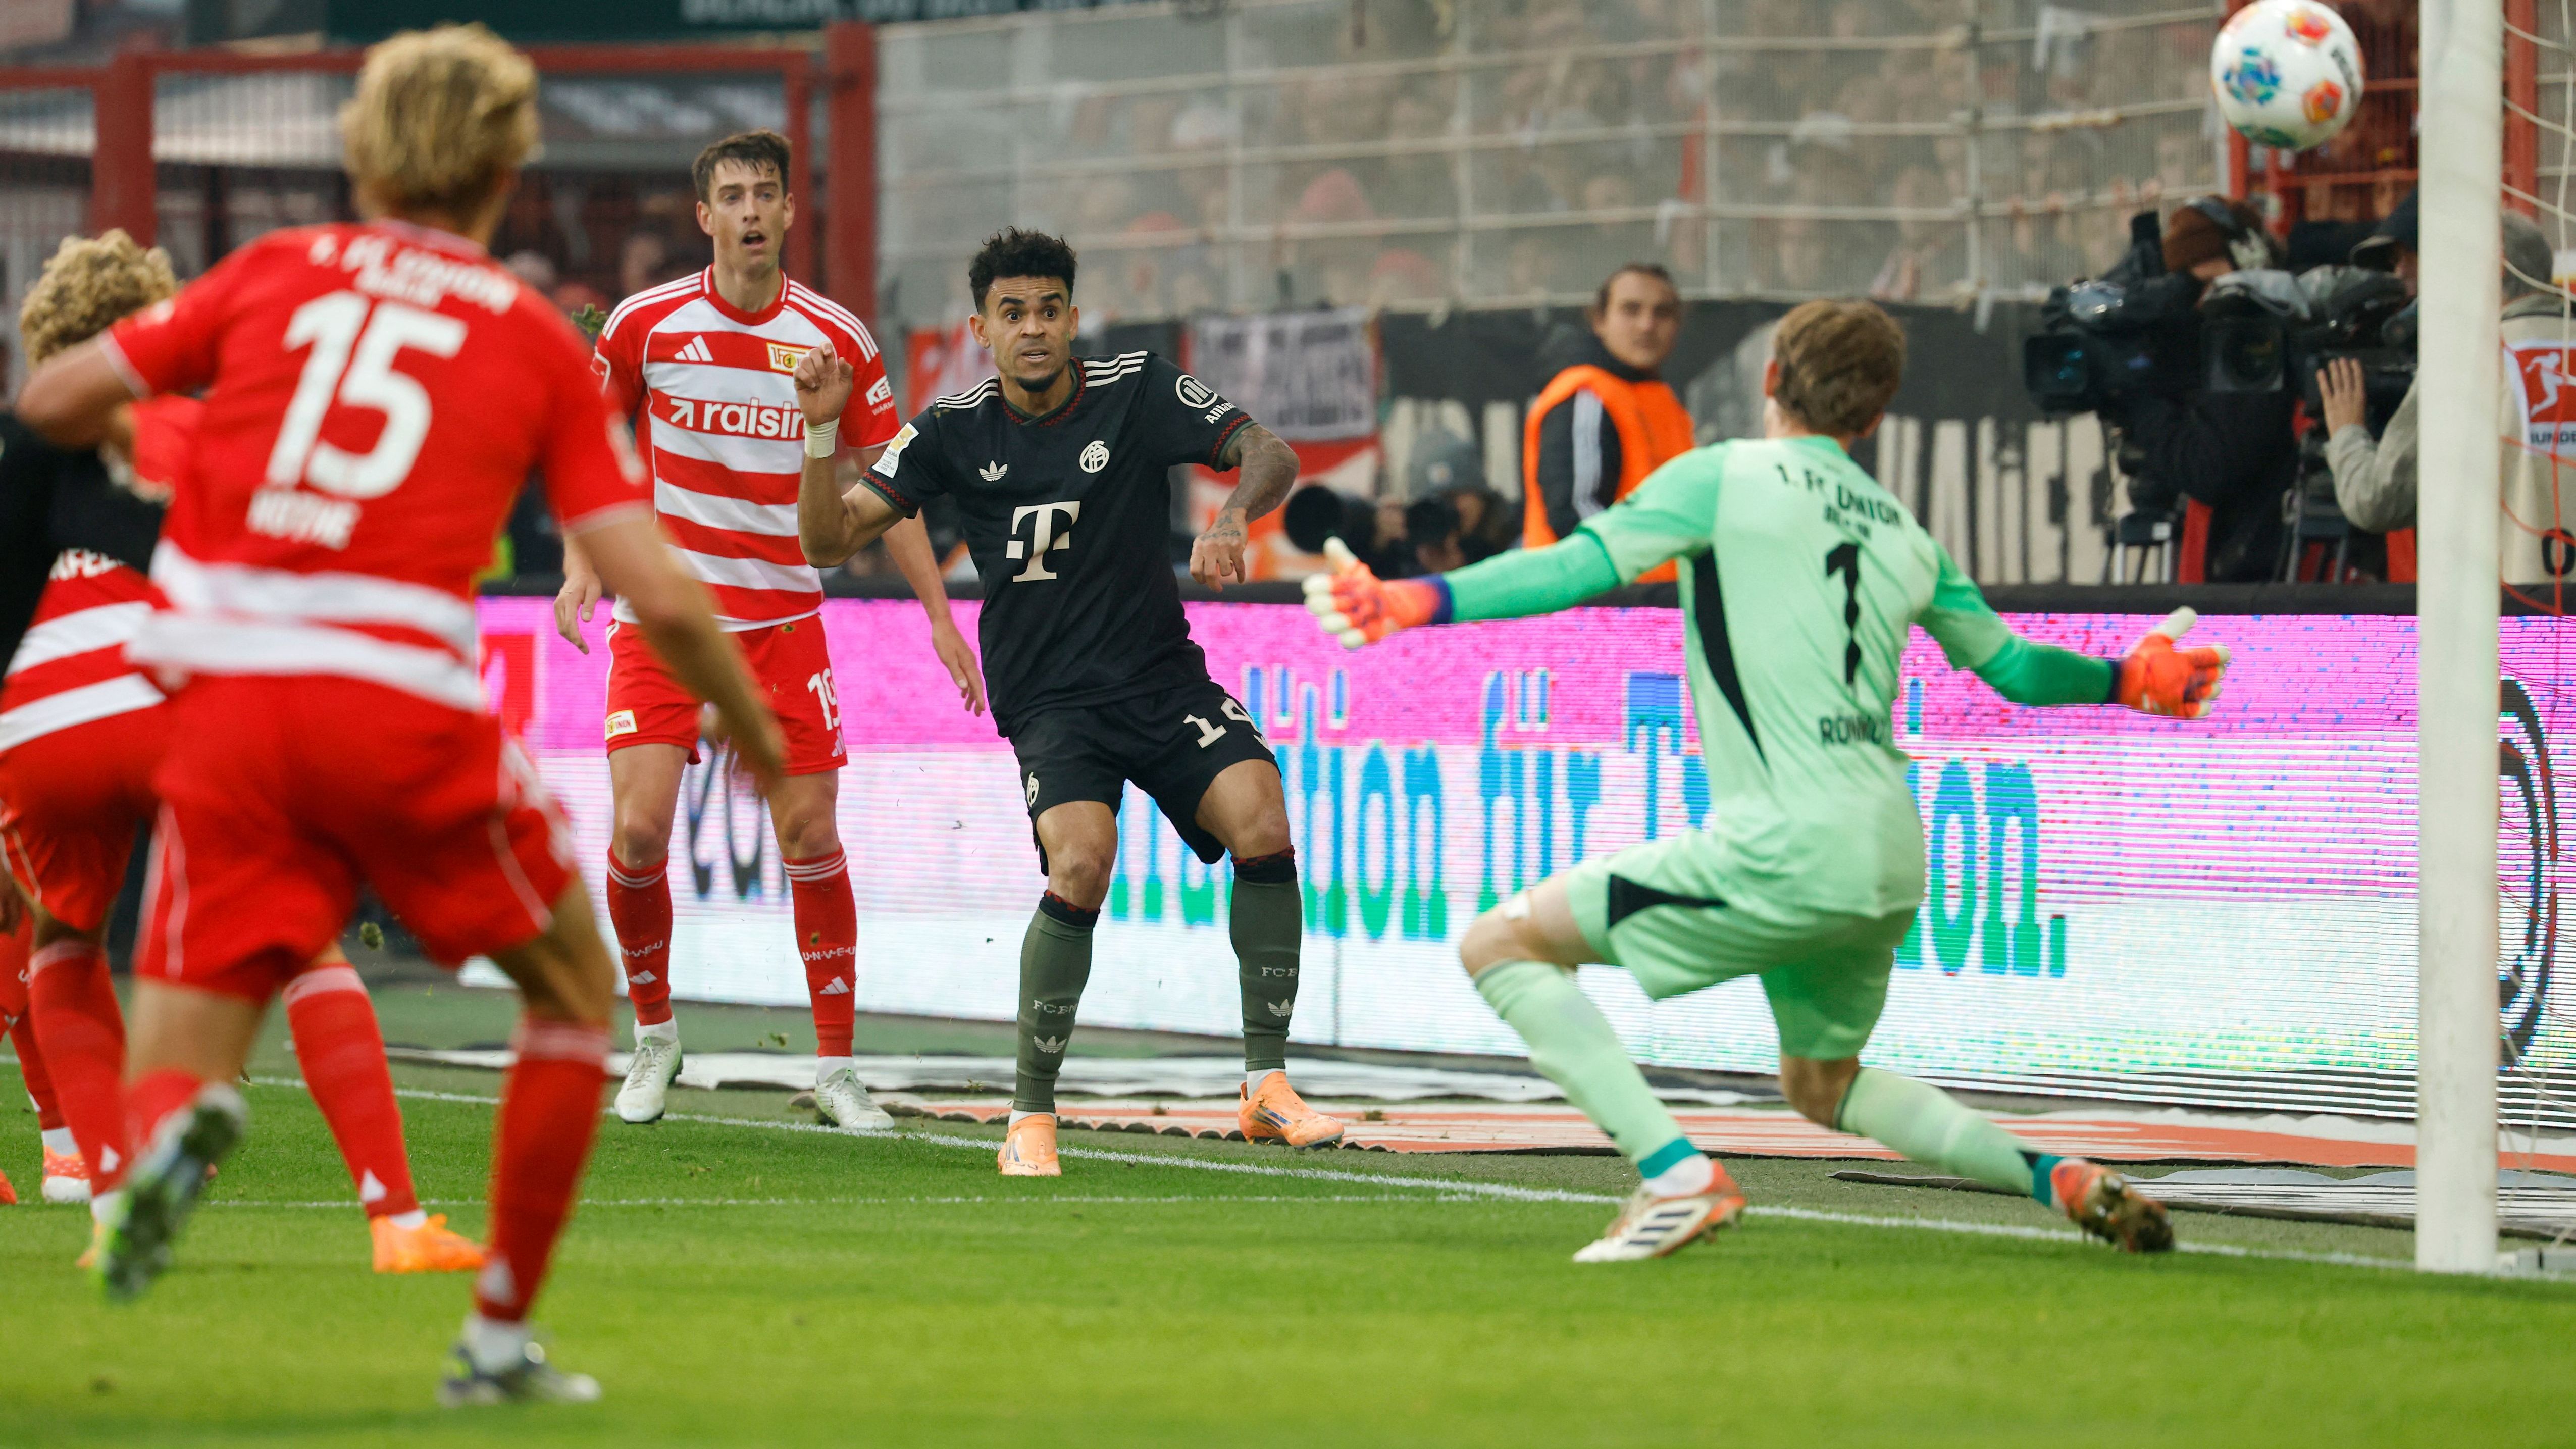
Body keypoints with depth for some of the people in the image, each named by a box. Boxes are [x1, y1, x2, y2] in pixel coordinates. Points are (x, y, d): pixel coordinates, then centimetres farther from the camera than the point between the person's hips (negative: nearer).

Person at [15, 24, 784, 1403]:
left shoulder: (279, 269, 13)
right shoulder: (540, 342, 11)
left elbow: (53, 400, 10)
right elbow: (661, 599, 4)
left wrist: (134, 426, 33)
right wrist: (755, 738, 20)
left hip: (228, 699, 1)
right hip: (404, 699, -1)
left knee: (177, 1047, 8)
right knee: (573, 987, 22)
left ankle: (173, 1129, -30)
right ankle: (499, 1335, 20)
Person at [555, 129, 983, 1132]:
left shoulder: (835, 339, -2)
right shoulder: (646, 325, -4)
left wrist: (939, 615, 2)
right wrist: (581, 562, -7)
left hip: (782, 617, 1)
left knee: (812, 837, -4)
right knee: (639, 831, -12)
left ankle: (835, 1068, 8)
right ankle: (654, 1037, 11)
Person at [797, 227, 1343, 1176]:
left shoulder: (1139, 392, -1)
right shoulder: (956, 431, 1)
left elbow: (1270, 454, -5)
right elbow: (831, 540, -1)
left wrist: (1233, 519, -26)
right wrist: (821, 430, -17)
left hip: (1164, 679, 1)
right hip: (1048, 699, -1)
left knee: (1261, 819, -23)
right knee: (1081, 860, -28)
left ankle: (1267, 1087, -10)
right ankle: (1030, 1119, -14)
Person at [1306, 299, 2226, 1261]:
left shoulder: (1726, 477, 0)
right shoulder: (1904, 533, 17)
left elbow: (1582, 567, -11)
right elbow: (2010, 666, 25)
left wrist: (1419, 601, -9)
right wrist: (2129, 682, 43)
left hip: (1788, 848, -7)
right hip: (1893, 859, 7)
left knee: (1501, 944, -3)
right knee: (1823, 1085, 30)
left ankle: (1678, 1174, -16)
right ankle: (2056, 1177, 14)